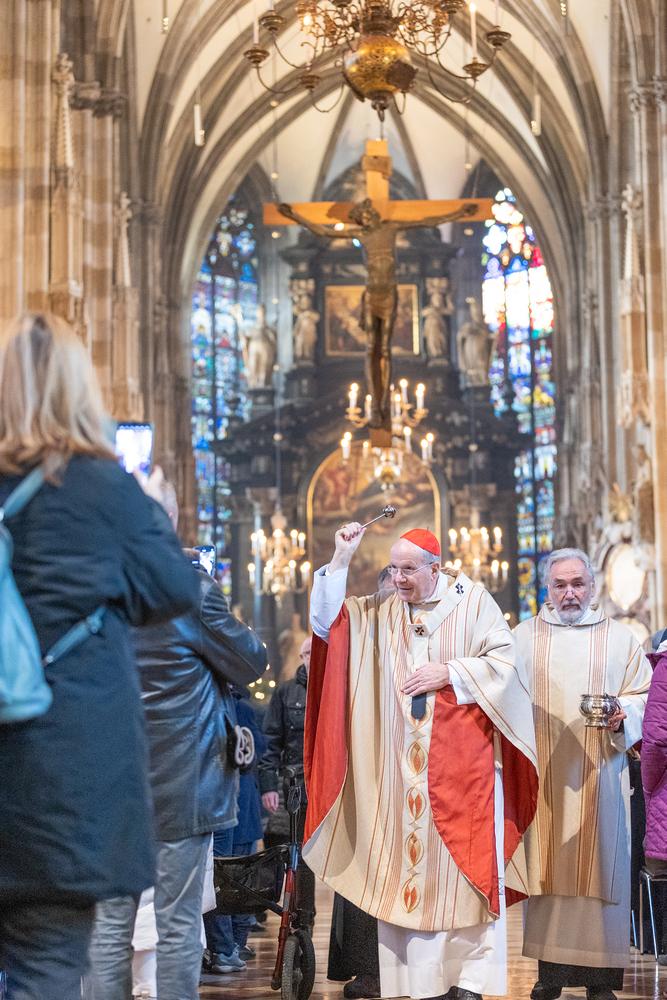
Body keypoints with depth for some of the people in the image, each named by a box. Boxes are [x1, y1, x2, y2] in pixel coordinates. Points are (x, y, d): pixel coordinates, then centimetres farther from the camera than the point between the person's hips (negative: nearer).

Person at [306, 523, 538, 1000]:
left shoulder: (473, 602, 0)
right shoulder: (383, 609, 9)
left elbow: (506, 662, -4)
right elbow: (327, 624, 4)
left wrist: (448, 672, -11)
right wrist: (341, 560, -3)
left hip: (461, 761, -3)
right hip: (401, 766, 3)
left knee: (464, 866, -4)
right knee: (404, 865, 0)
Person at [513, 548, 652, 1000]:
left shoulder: (620, 638, 9)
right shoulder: (525, 636, 11)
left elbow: (643, 696, 6)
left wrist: (622, 717, -14)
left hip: (598, 774, -1)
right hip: (542, 775, 1)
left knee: (598, 868, -2)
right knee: (547, 866, -1)